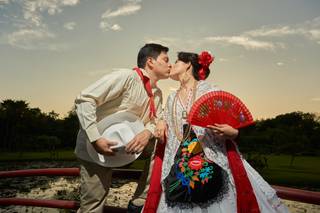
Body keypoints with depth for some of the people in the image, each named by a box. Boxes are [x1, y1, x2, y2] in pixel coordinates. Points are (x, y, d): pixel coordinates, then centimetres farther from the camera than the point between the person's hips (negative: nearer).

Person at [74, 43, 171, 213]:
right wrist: (95, 139, -31)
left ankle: (142, 199, 9)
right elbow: (84, 100, -25)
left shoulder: (157, 93, 5)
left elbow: (155, 120, 5)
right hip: (95, 149, -7)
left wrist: (148, 132, -19)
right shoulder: (126, 77, -22)